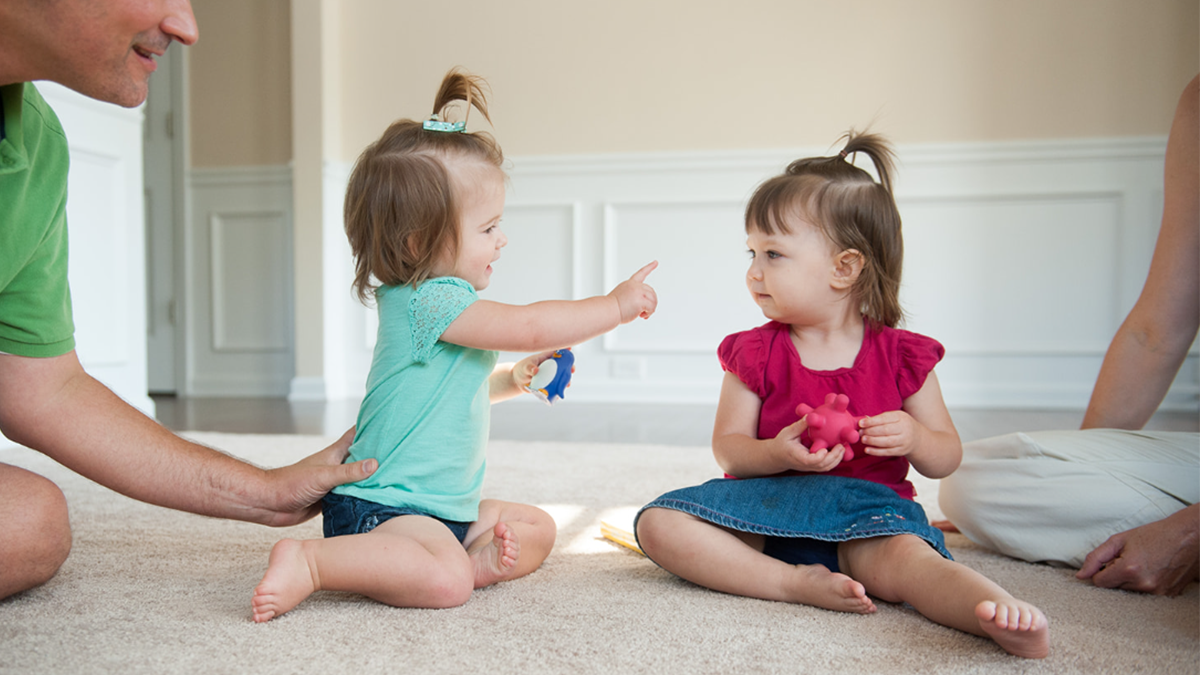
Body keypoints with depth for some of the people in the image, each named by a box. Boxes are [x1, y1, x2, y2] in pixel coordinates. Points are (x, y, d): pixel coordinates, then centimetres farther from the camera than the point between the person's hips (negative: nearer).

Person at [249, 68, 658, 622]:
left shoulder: (436, 298, 13)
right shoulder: (428, 300, -21)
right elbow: (531, 327, -23)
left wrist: (512, 379, 14)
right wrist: (615, 306, -12)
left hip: (445, 506, 10)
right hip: (381, 507, -10)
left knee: (537, 529, 13)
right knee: (445, 584, -33)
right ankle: (309, 563, -19)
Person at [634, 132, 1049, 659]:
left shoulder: (900, 357, 1)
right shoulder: (754, 354, 3)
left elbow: (947, 458, 7)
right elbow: (727, 449, 0)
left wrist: (914, 437, -18)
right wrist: (779, 453, -22)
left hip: (865, 509, -2)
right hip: (769, 505, 2)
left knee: (901, 555, -36)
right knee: (658, 523, -21)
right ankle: (794, 582, -29)